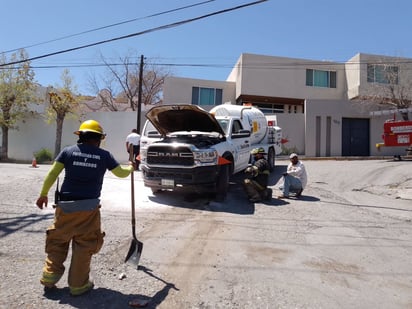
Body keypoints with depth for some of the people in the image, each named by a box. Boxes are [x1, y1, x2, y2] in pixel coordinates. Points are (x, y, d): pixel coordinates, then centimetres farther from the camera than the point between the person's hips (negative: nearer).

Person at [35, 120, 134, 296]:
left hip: (65, 205, 2)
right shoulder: (104, 155, 1)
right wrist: (131, 168, 33)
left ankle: (50, 277, 20)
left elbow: (52, 174, 2)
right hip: (89, 207, -1)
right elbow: (121, 173, 12)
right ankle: (78, 285, 16)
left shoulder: (68, 151, 3)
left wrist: (43, 194, 13)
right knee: (84, 245, 9)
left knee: (57, 240, 20)